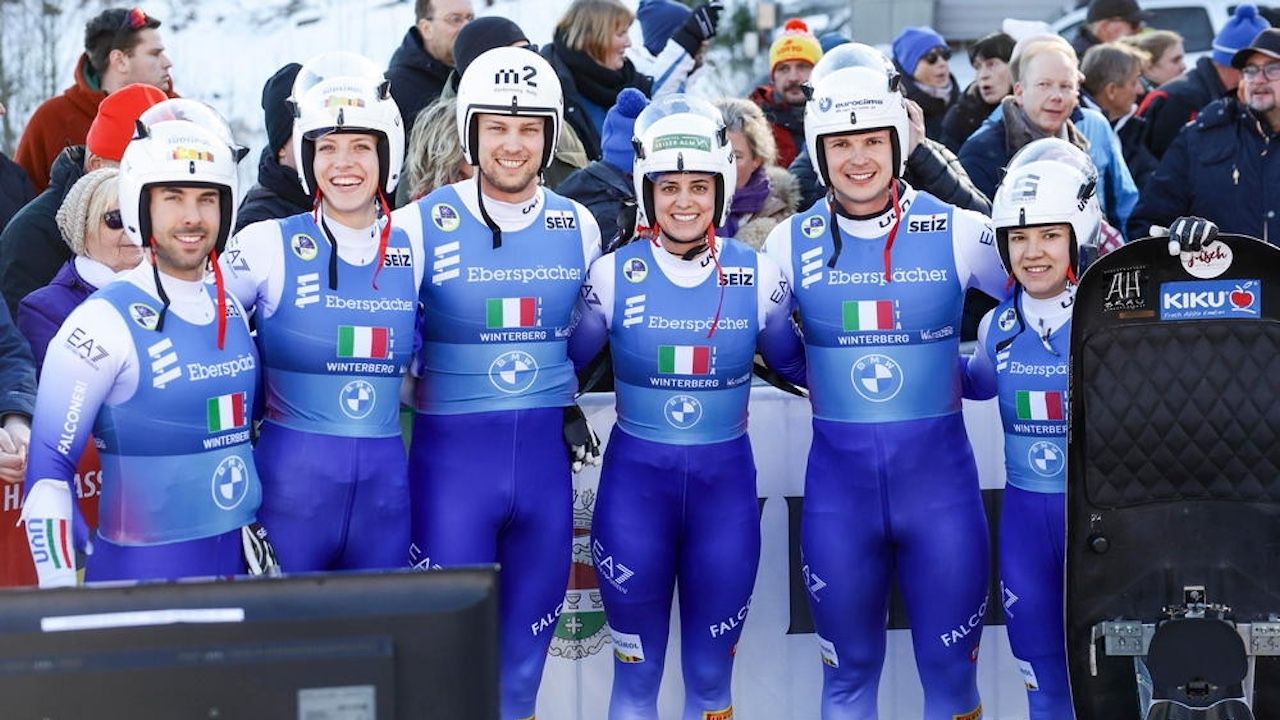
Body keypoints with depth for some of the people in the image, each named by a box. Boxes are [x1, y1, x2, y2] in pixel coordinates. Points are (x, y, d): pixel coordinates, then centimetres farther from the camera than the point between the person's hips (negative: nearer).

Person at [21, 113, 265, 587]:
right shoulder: (103, 324, -13)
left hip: (239, 562, 6)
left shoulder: (232, 311, 8)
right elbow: (47, 473, -15)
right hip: (142, 573, -6)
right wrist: (63, 606, -18)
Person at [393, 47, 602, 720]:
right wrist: (430, 398, -2)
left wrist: (563, 400, 12)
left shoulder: (579, 227, 5)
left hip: (545, 455, 3)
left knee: (525, 654, 12)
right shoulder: (420, 226, -6)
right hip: (453, 455, -3)